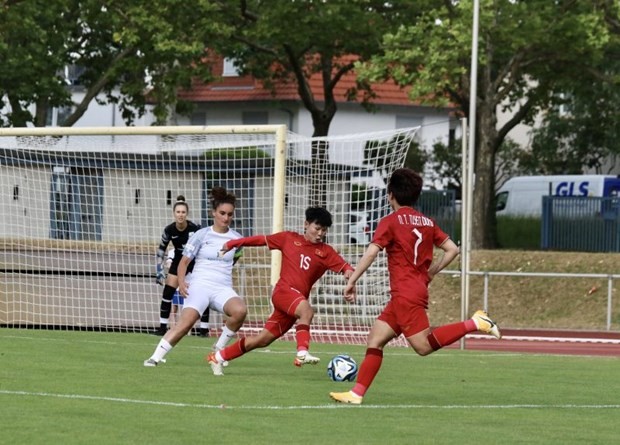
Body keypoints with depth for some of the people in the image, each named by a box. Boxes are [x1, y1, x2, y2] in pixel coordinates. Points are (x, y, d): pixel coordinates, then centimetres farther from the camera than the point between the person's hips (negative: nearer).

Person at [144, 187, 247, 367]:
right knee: (186, 321, -27)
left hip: (223, 289, 3)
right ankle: (156, 357, -23)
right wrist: (181, 281, -16)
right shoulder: (202, 235, 0)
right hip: (200, 284, -3)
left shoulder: (236, 238, 8)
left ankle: (220, 347, -9)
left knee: (240, 310, -30)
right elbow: (184, 261, 0)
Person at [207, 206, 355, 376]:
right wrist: (233, 243, 16)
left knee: (263, 339, 8)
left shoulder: (326, 252, 8)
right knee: (307, 310, -34)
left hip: (299, 297, 4)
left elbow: (343, 266, -6)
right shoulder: (289, 238, 6)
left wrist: (349, 271, -29)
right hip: (284, 291, -4)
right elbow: (262, 239, 15)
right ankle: (302, 353, -43)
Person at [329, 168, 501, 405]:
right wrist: (429, 273, 20)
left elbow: (371, 252, -16)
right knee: (375, 339, 7)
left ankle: (474, 323, -17)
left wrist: (352, 281, -12)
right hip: (418, 289, 8)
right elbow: (452, 249, 14)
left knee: (424, 345, -11)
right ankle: (357, 393, 2)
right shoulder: (427, 222, 14)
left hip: (405, 294, -8)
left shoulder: (391, 221, -6)